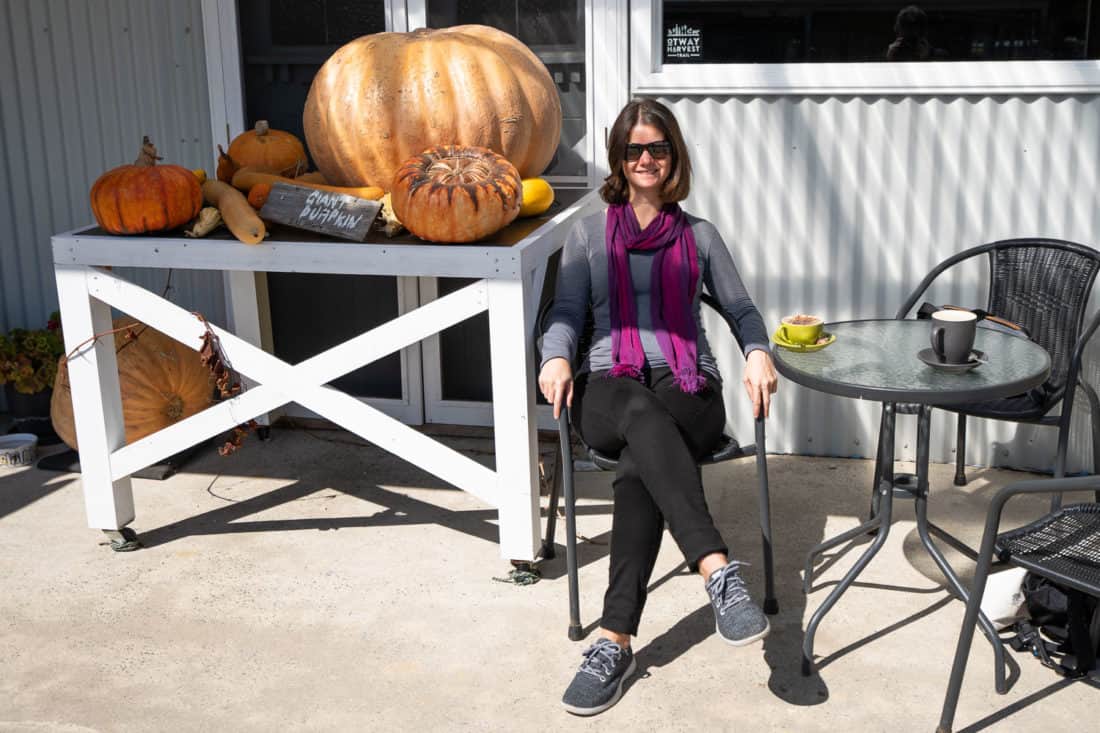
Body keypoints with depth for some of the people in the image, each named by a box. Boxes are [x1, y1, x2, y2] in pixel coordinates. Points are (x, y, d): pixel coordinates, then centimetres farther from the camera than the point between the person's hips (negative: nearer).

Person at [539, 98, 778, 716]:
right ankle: (719, 571, -57)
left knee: (638, 467, -37)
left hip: (690, 389, 1)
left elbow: (742, 307, 18)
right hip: (610, 388, 0)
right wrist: (557, 357, -11)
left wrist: (758, 352, -6)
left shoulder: (700, 236, 20)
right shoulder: (588, 235, 20)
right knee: (644, 417, -42)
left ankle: (617, 641, -43)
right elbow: (567, 313, 12)